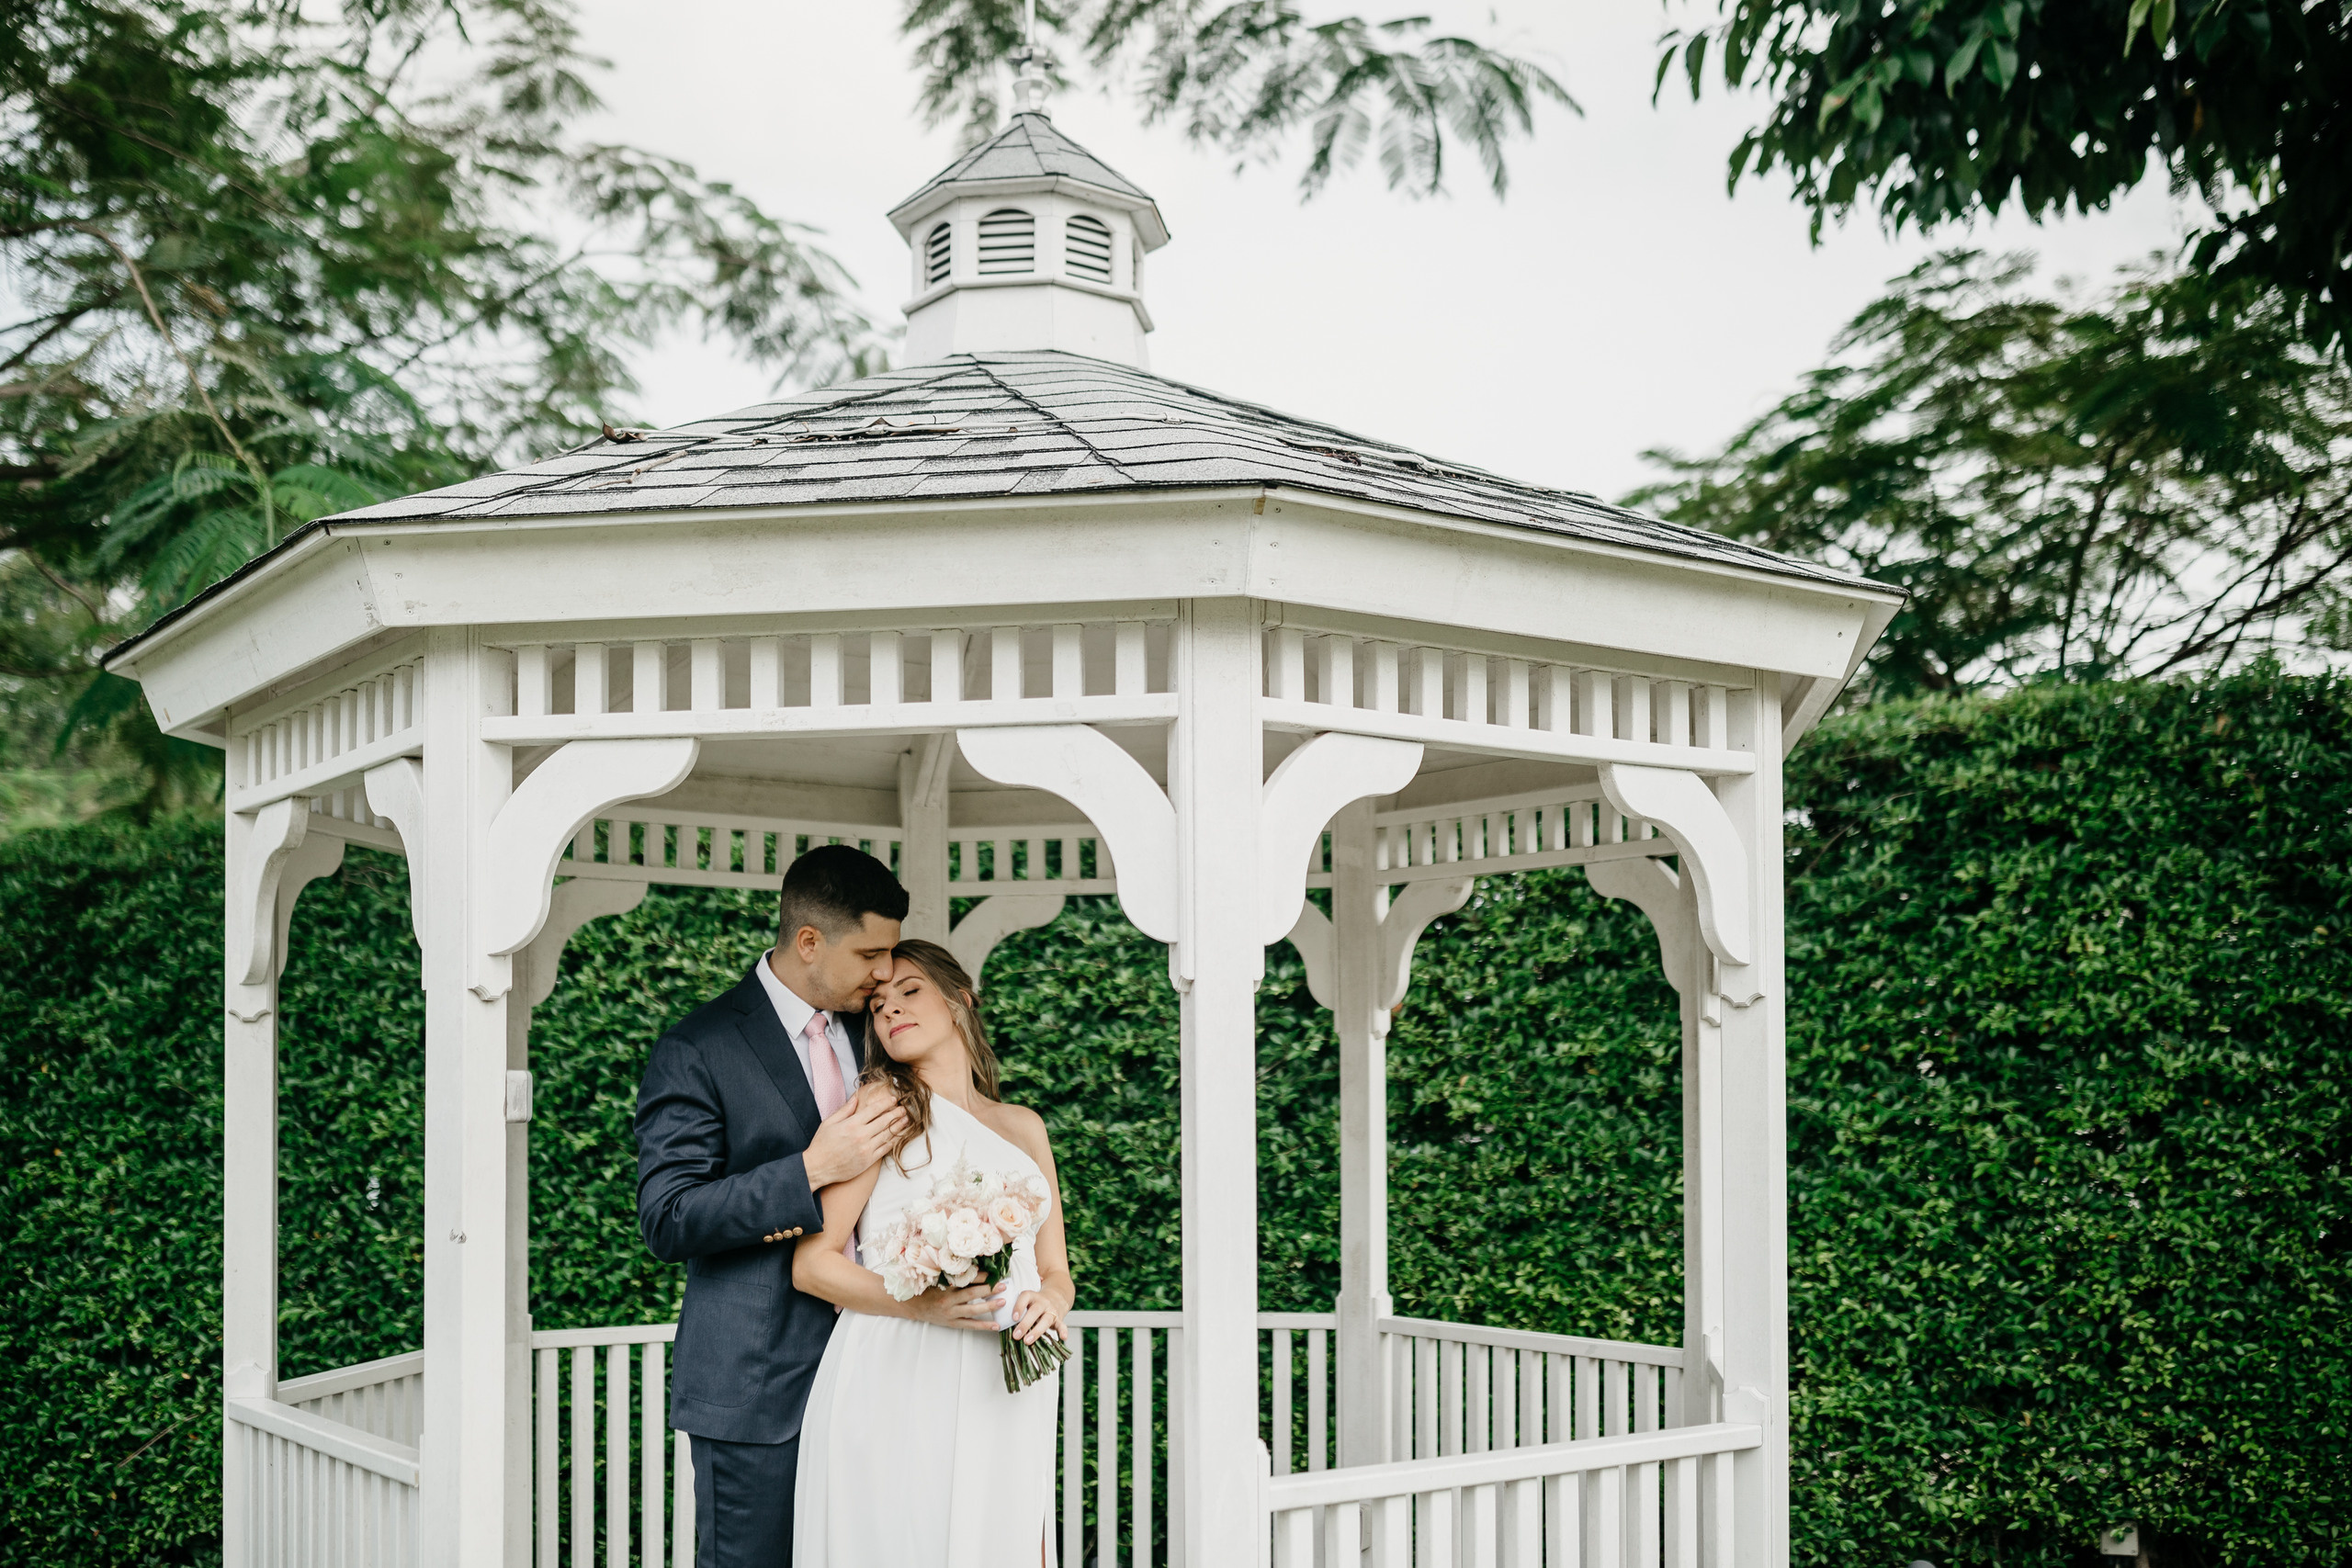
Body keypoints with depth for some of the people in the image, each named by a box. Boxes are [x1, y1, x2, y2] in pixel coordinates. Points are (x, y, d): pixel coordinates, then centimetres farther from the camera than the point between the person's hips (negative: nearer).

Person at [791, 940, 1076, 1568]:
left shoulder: (1025, 1128, 18)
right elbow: (812, 1263, -3)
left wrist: (1050, 1302, -6)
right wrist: (921, 1305, -18)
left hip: (1003, 1401, 4)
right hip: (895, 1392, -4)